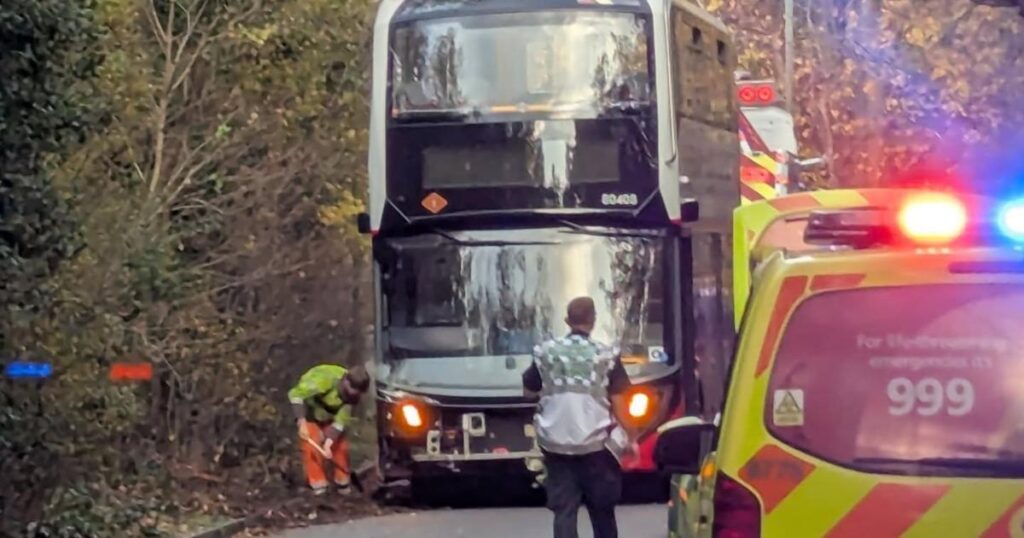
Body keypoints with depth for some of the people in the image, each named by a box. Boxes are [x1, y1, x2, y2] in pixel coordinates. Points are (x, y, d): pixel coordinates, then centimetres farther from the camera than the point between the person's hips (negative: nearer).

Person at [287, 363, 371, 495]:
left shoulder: (352, 393, -23)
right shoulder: (324, 379, -41)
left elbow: (341, 419, -20)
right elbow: (295, 394, -35)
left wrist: (329, 441, -31)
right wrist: (302, 423, -37)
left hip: (330, 416, 5)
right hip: (309, 412, -4)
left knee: (340, 445, 0)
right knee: (312, 446, -15)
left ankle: (343, 484, 17)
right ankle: (318, 486, -5)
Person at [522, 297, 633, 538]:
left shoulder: (546, 351, 0)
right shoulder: (606, 355, -6)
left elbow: (529, 390, 11)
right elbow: (618, 402, -5)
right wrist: (629, 438, 6)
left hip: (556, 442, 1)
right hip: (596, 442, -1)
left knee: (564, 510, 3)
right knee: (602, 508, 15)